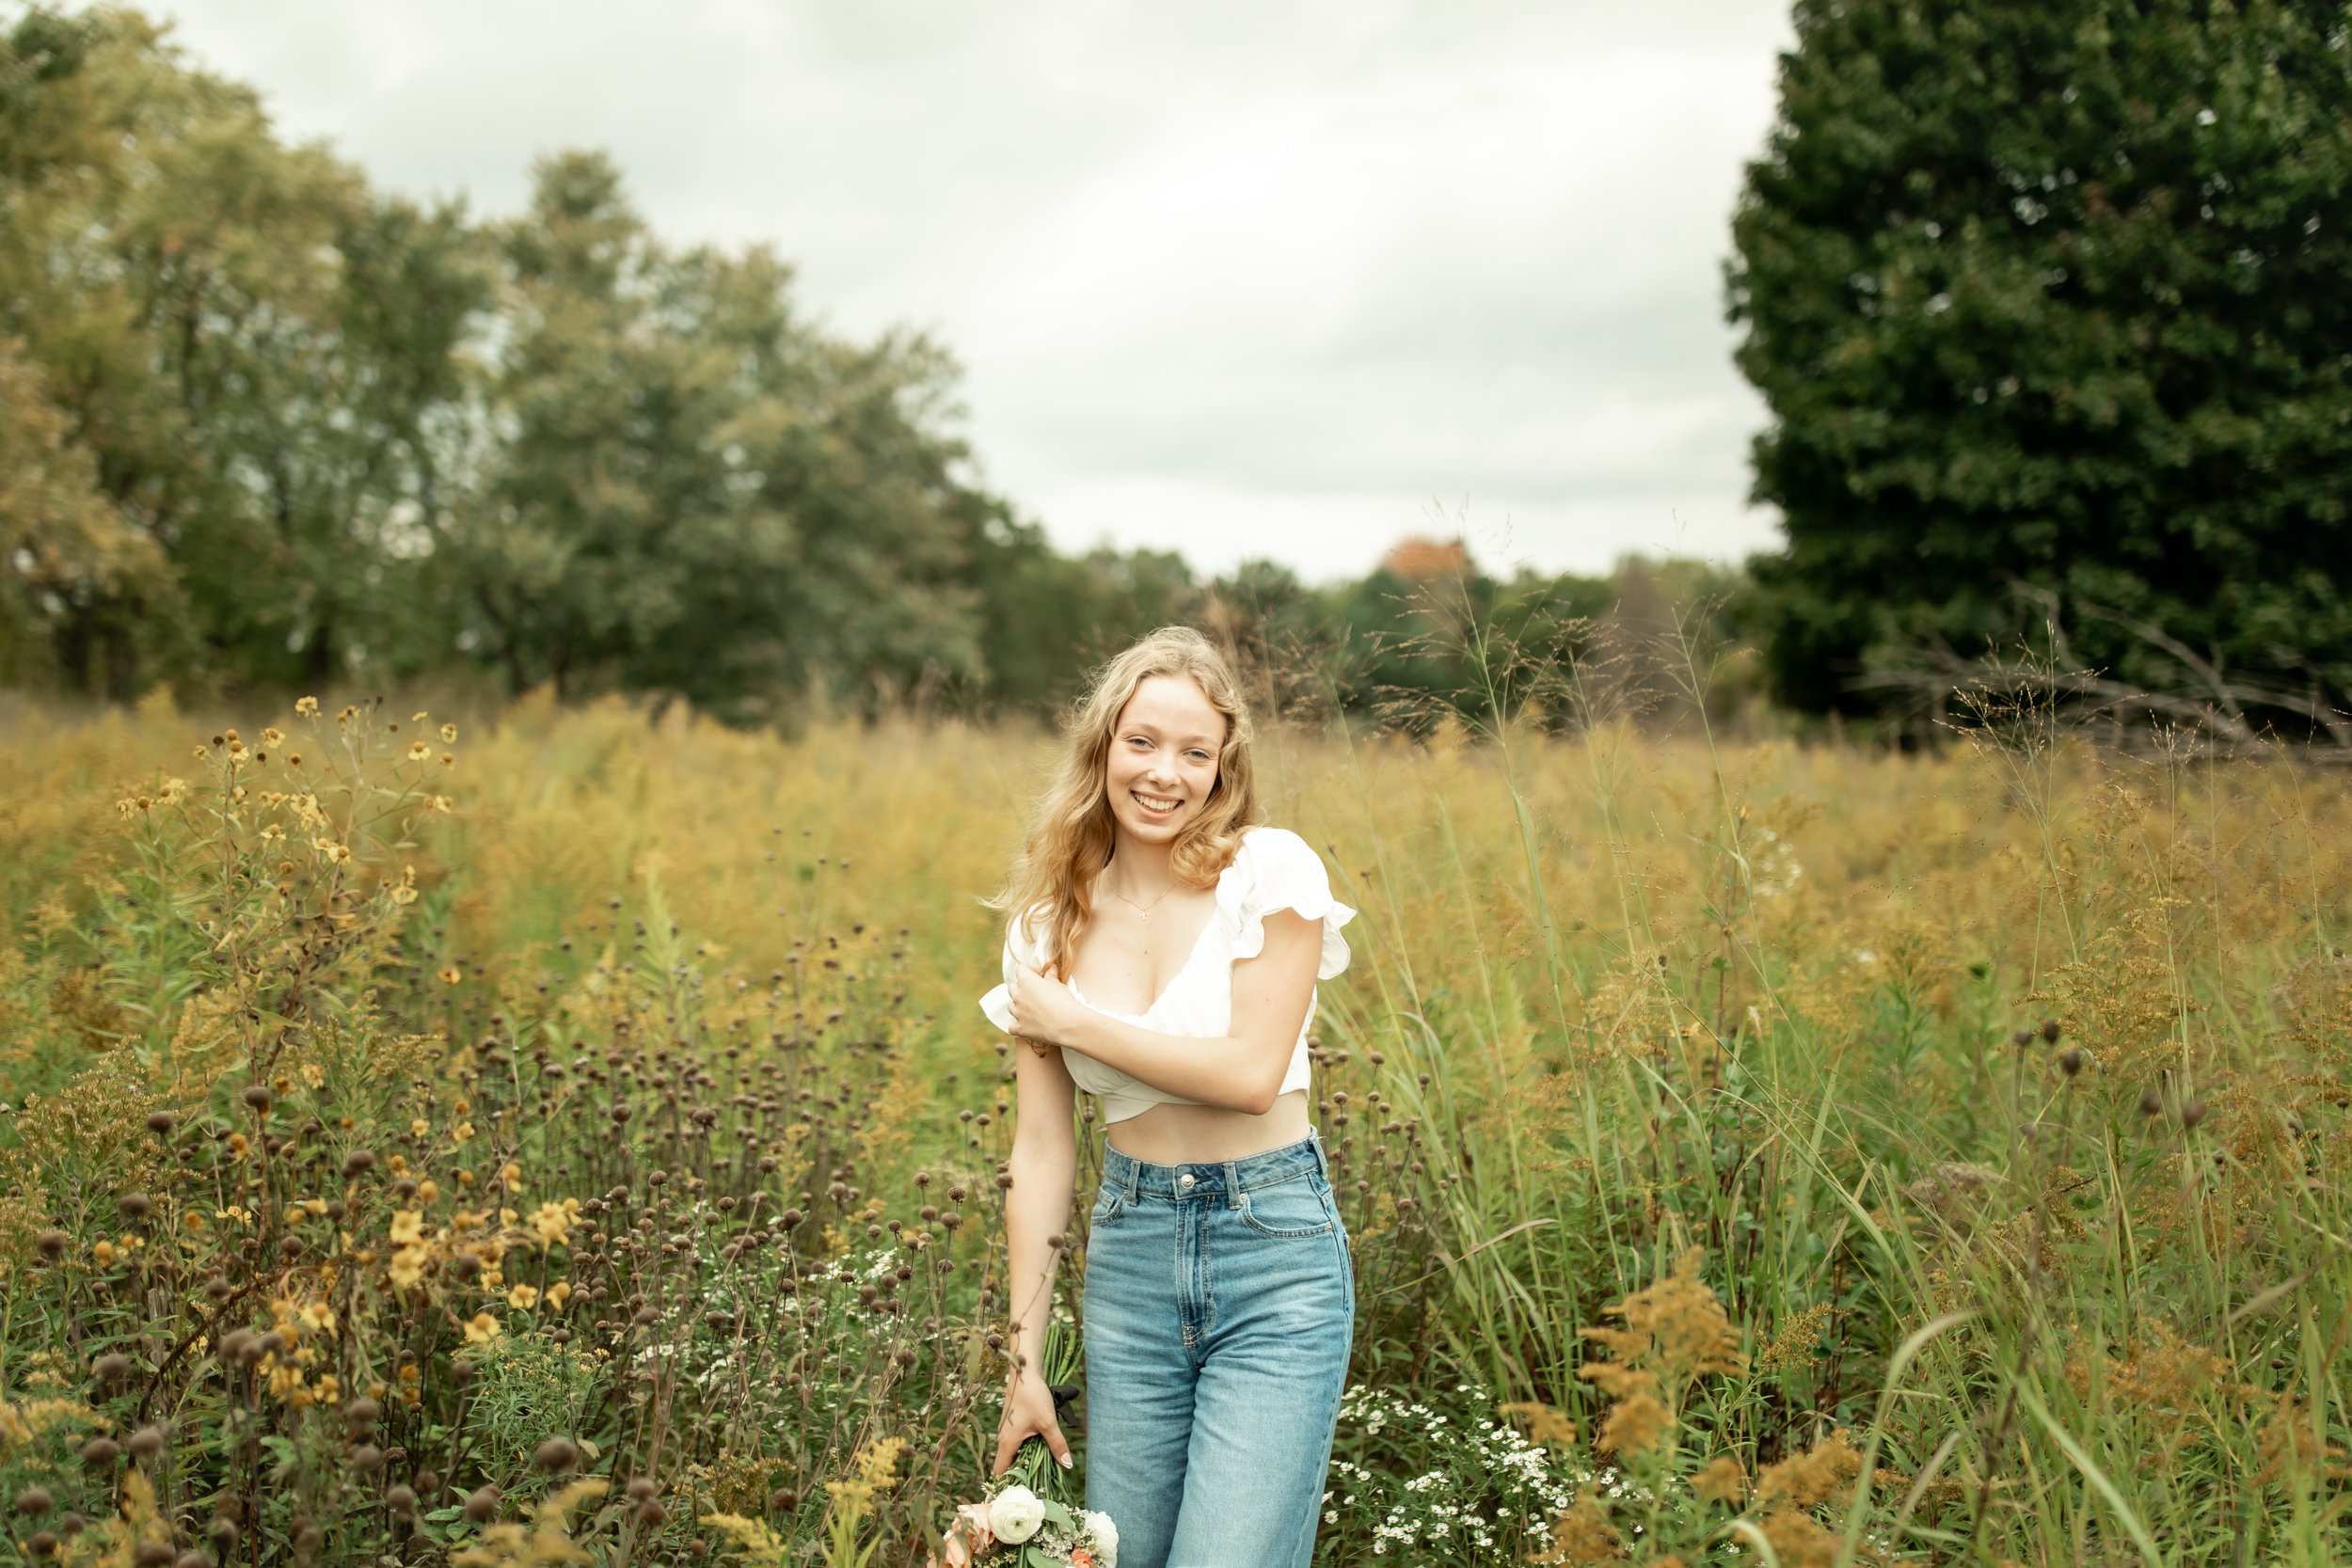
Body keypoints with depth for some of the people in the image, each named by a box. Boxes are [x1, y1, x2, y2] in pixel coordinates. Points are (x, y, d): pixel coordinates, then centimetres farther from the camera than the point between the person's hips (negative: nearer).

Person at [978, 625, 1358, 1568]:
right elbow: (1041, 1145, 3)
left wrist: (1075, 1022, -11)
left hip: (1273, 1252, -4)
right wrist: (1024, 1359, 2)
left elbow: (1253, 1072, -18)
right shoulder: (1051, 918, 2)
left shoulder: (1270, 871, -9)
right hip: (1128, 1254, 4)